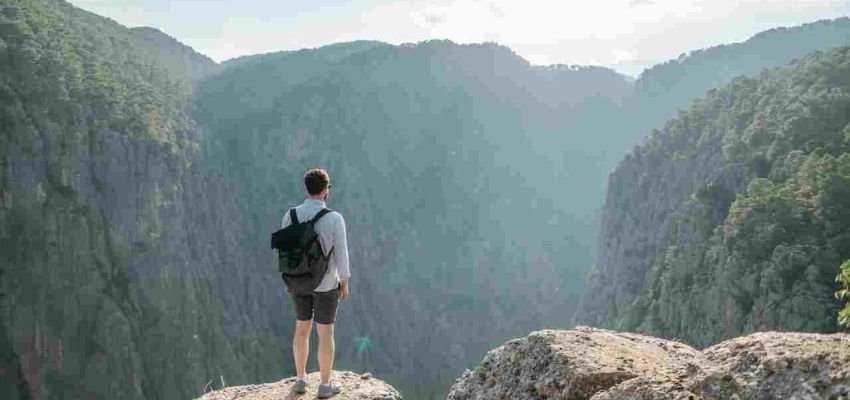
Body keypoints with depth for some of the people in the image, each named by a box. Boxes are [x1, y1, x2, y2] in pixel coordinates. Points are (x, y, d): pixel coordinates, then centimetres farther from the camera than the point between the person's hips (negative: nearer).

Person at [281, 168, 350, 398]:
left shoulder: (290, 215, -9)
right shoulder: (334, 219, -22)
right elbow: (341, 254, -15)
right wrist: (345, 284, -1)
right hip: (325, 284, -4)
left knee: (302, 329, 22)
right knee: (326, 333, 11)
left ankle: (301, 380, 33)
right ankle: (325, 386, 23)